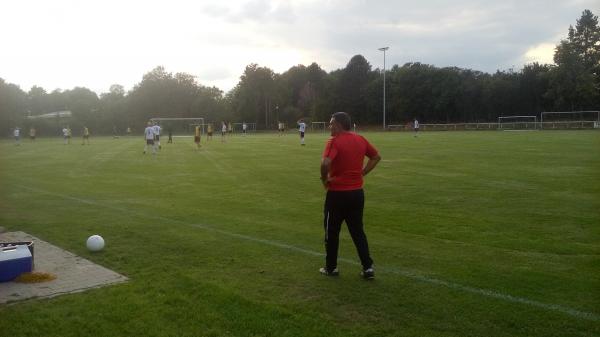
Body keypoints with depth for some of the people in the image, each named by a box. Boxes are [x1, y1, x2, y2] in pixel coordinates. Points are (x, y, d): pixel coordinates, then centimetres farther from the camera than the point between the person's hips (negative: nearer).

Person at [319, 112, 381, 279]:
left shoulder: (334, 141, -15)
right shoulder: (360, 140, 5)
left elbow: (325, 163, -30)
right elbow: (376, 157, 16)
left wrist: (324, 179, -12)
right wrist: (362, 172, 12)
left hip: (337, 193, -6)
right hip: (357, 192, 6)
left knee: (332, 231, 10)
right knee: (358, 231, 14)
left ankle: (331, 268, 20)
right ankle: (368, 267, 11)